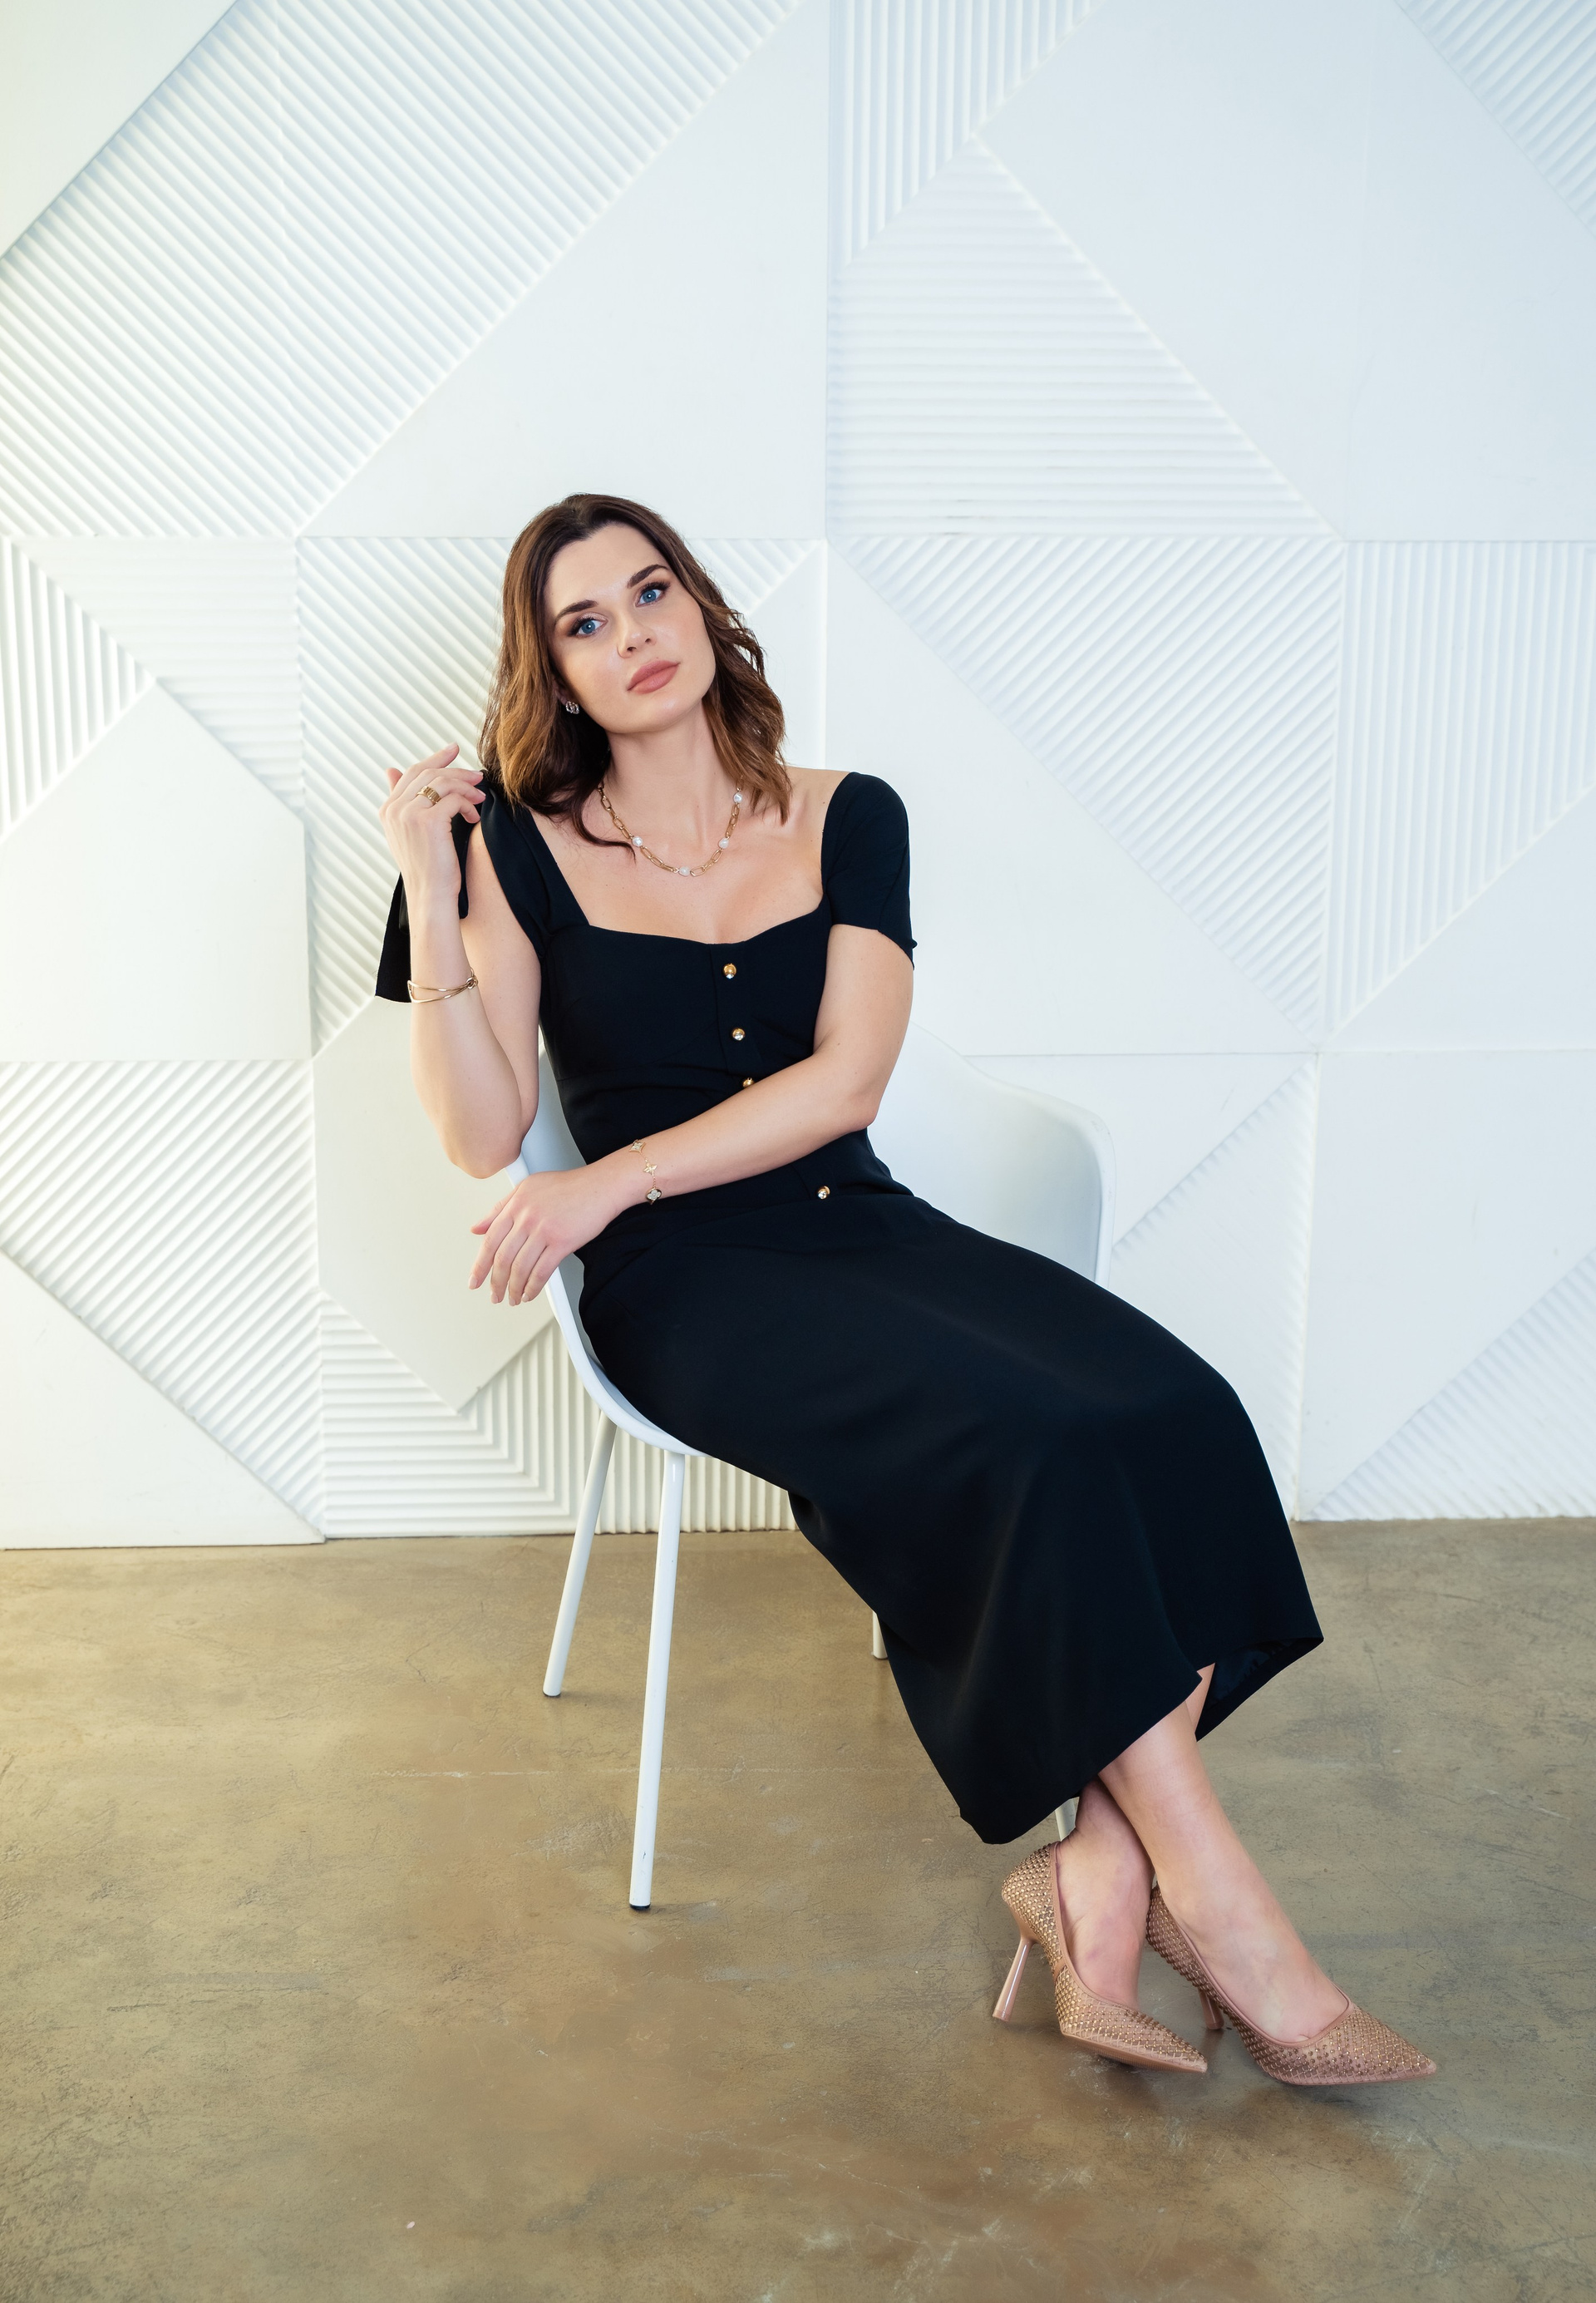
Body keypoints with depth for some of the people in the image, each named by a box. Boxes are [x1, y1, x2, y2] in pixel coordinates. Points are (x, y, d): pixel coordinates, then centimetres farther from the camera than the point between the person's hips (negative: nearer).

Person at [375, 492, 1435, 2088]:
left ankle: (1100, 1875, -16)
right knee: (1032, 1442, -28)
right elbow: (483, 1137, -4)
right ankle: (1222, 1910, -15)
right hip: (682, 1286, -3)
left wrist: (610, 1179, -13)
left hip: (854, 1223, 4)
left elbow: (843, 1080, -4)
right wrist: (432, 898, -12)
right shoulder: (525, 851, 3)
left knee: (1169, 1414, -24)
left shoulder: (849, 820, 8)